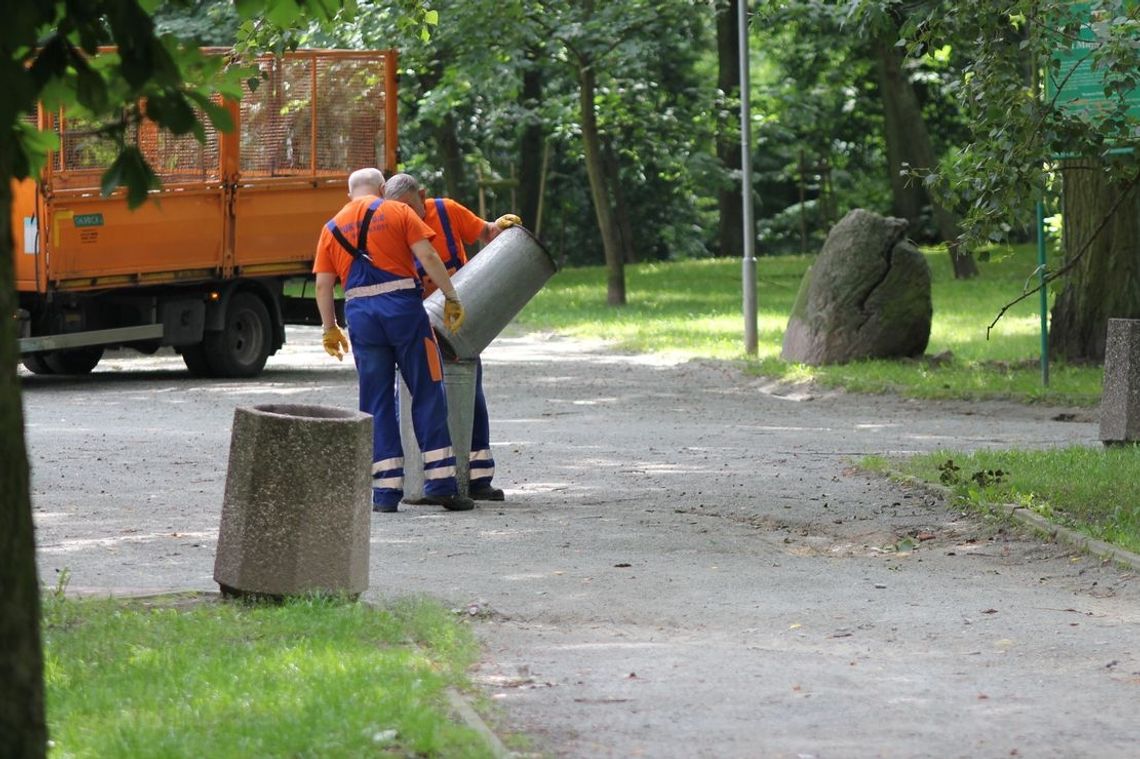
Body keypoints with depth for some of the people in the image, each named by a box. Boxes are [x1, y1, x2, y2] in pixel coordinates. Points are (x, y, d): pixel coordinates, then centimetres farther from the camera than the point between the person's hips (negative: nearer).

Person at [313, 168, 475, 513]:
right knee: (428, 394, 4)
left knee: (376, 403, 7)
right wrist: (451, 298, -2)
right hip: (403, 306, -2)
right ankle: (440, 483, 0)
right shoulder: (397, 213, 5)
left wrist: (330, 329, 17)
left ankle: (386, 490, 2)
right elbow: (428, 257, -5)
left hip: (360, 315, 2)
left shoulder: (332, 228, 14)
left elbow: (323, 285, 9)